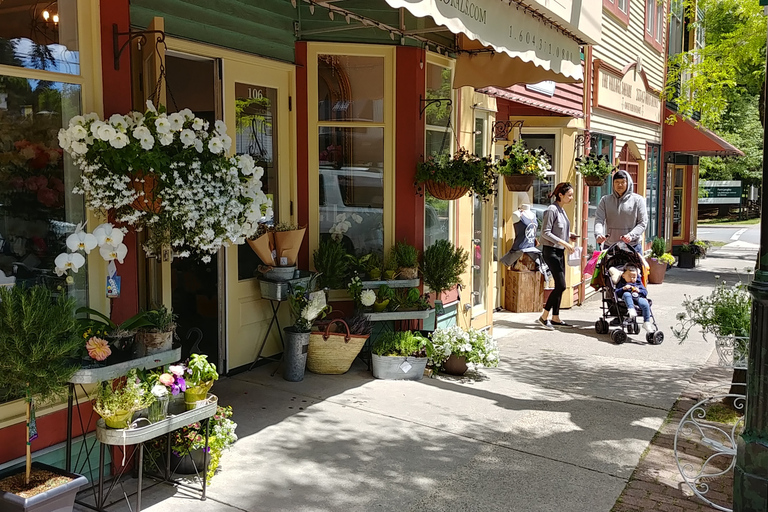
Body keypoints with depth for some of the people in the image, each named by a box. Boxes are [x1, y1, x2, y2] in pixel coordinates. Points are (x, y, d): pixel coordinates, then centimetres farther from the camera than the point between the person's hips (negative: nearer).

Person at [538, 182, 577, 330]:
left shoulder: (561, 210, 12)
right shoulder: (552, 210, -15)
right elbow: (546, 233, -18)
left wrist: (569, 236, 6)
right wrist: (564, 243, -21)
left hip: (559, 251, 9)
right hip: (550, 251, -9)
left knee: (559, 286, 10)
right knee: (561, 285, -11)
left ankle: (555, 318, 18)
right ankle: (544, 316, -2)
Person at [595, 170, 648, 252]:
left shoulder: (638, 200, 5)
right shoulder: (605, 200, 9)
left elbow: (643, 222, 0)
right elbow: (599, 219, -1)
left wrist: (631, 235, -17)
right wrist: (598, 234, -22)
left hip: (632, 247, -1)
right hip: (610, 247, 2)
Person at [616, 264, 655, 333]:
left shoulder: (638, 283, 26)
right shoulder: (621, 283, 18)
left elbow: (645, 292, 19)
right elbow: (616, 292, 4)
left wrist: (639, 291, -1)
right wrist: (623, 288, -12)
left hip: (639, 297, 2)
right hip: (628, 299, -2)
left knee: (645, 304, -29)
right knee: (626, 294, -37)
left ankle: (647, 322, -23)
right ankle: (631, 309, -55)